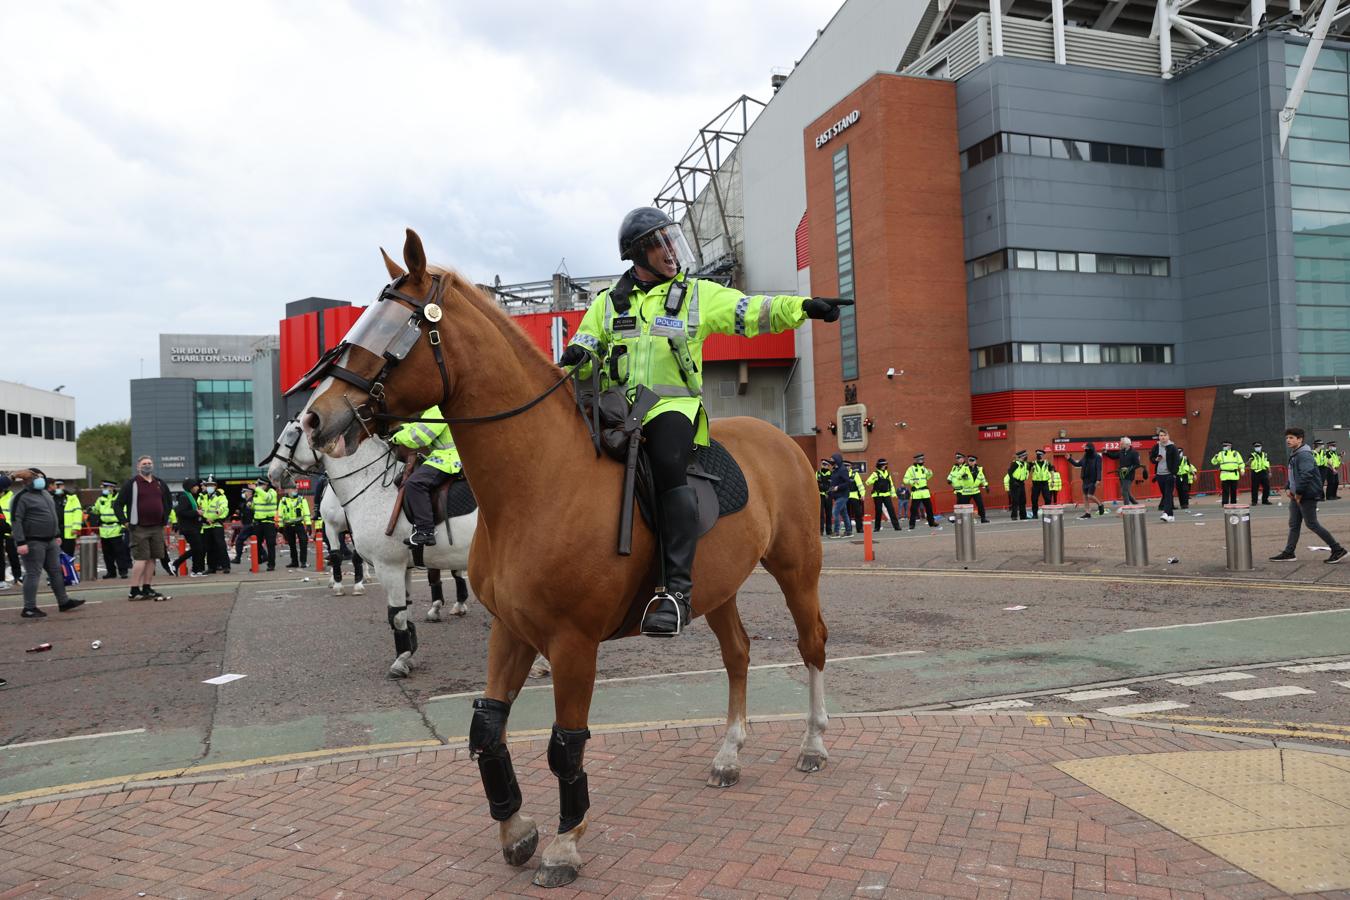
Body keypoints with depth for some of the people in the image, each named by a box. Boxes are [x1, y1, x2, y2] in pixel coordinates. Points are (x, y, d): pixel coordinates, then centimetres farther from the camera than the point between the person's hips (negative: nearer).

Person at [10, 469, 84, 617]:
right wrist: (20, 542, -22)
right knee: (33, 574, -3)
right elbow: (15, 520, -17)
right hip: (33, 542, -8)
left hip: (50, 541, 8)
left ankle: (63, 602, 20)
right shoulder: (21, 497, -12)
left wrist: (57, 535, 22)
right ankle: (29, 609, 5)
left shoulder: (45, 494, 15)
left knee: (56, 571, 12)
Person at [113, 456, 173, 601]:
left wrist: (165, 518, 16)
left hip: (157, 527, 5)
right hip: (139, 528, -5)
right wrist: (125, 521, -8)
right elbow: (117, 504, -2)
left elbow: (168, 502, 26)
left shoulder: (159, 483, 13)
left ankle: (147, 589, 15)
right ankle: (134, 591, -6)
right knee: (141, 559, -10)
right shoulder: (131, 483, -2)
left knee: (152, 558, 7)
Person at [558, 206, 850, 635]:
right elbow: (581, 355, 18)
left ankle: (677, 590, -32)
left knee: (668, 469, -30)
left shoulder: (698, 294, 13)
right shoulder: (608, 302, 20)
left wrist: (802, 307, -11)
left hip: (673, 406, -4)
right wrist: (573, 363, -6)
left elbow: (753, 312, 3)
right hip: (619, 407, 4)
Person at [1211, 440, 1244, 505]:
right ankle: (1225, 504, -5)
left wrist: (1242, 470, -2)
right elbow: (1213, 462, 3)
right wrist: (1215, 458, -17)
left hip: (1234, 475, 2)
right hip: (1225, 476, -2)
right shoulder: (1221, 454, 6)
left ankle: (1233, 504, 17)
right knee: (1225, 491, -6)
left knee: (1234, 491, 7)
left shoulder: (1236, 453, 9)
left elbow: (1241, 463, 12)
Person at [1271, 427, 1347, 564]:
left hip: (1307, 496, -10)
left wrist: (1299, 492, -21)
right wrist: (1289, 489, 11)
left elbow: (1306, 475, -26)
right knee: (1294, 525, 10)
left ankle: (1338, 550, 5)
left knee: (1312, 524, -5)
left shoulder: (1304, 455, -18)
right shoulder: (1294, 455, 14)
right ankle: (1288, 553, 14)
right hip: (1296, 496, 10)